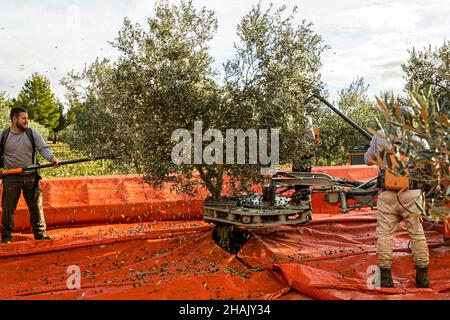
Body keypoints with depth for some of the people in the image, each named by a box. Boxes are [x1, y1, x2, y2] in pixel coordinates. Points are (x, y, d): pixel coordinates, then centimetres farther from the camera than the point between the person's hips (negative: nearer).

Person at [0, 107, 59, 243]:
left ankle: (40, 234, 17)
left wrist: (52, 157, -25)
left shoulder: (33, 133, 3)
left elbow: (43, 148, -7)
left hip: (31, 176, 1)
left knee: (36, 206, 6)